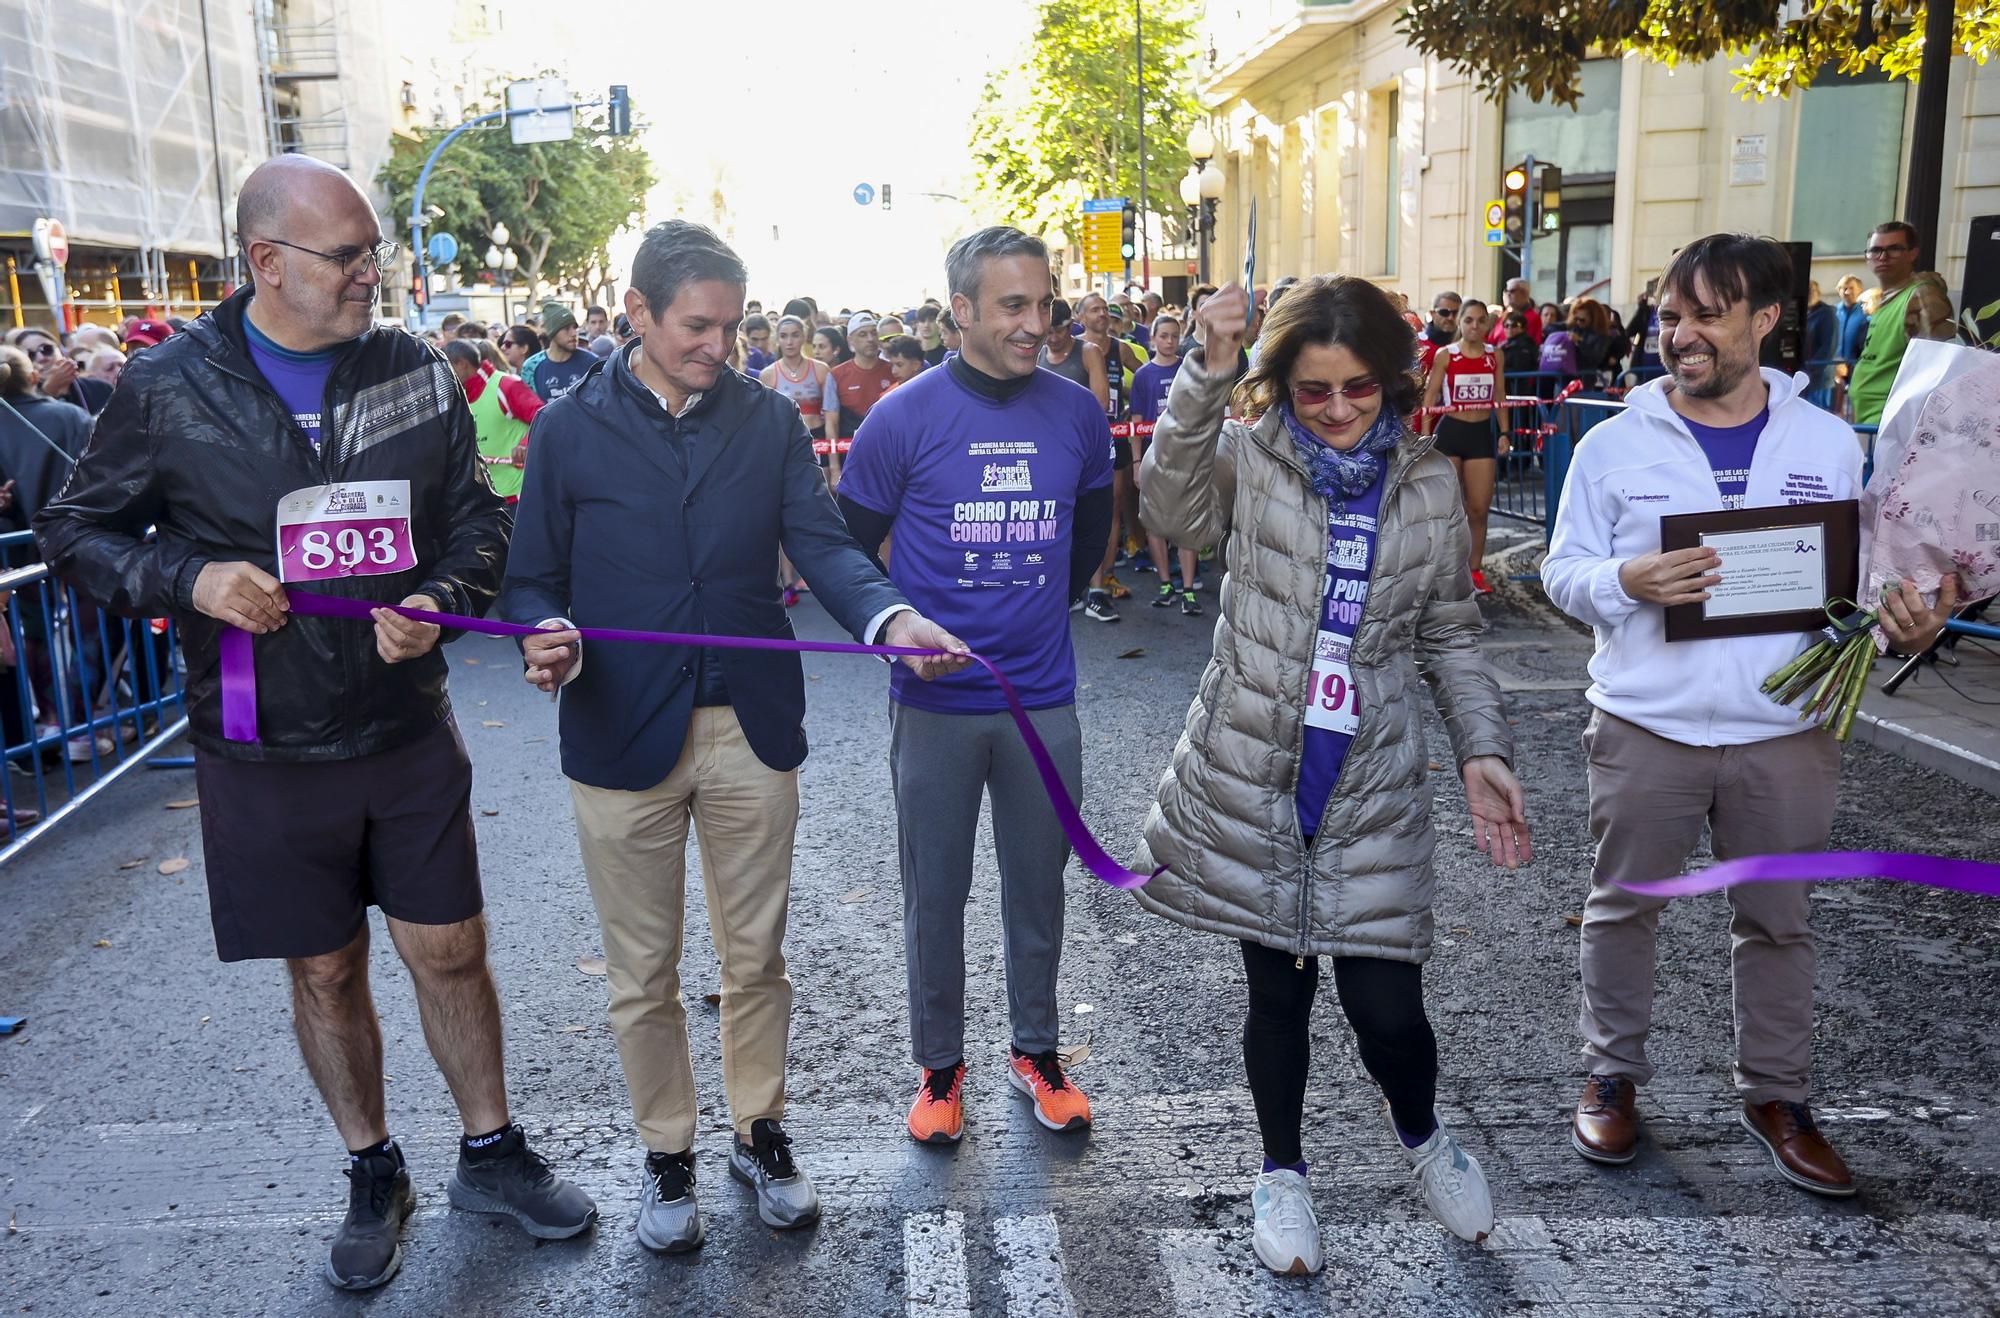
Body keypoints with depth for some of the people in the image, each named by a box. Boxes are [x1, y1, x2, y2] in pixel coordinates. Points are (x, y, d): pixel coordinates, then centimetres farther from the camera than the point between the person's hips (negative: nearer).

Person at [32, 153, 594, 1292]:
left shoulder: (416, 372, -1)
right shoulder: (170, 389, -6)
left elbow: (480, 519, 7)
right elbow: (78, 531, 3)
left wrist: (438, 602, -13)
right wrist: (190, 580, -16)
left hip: (408, 729, 1)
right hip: (267, 753, -1)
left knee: (451, 951, 8)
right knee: (326, 972, 12)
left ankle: (492, 1154, 29)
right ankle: (375, 1175, 33)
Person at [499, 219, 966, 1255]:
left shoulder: (769, 420, 3)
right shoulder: (570, 430, -1)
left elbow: (821, 542, -8)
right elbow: (532, 581, 0)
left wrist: (890, 617, -28)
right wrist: (546, 640, -23)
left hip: (750, 732, 1)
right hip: (623, 737, -1)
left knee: (756, 959, 15)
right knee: (644, 974, 13)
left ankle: (759, 1135, 37)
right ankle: (667, 1154, 34)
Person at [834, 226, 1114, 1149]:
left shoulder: (1077, 414, 0)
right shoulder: (904, 418, -9)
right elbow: (848, 545, 1)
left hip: (1044, 699, 2)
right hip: (936, 703, -2)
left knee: (1038, 884, 14)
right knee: (936, 892, 10)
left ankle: (1036, 1050, 33)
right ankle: (940, 1065, 27)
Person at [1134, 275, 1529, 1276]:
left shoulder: (1428, 486, 4)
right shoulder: (1250, 457, -4)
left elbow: (1448, 636, 11)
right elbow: (1173, 508, -27)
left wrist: (1483, 751, 0)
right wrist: (1206, 372, -37)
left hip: (1373, 790, 1)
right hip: (1252, 779, -1)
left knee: (1387, 1006, 1)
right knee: (1278, 992, 11)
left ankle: (1419, 1133, 36)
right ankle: (1281, 1169, 37)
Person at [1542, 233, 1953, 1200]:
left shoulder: (1828, 444, 4)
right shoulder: (1616, 444, -1)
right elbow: (1563, 571, -1)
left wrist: (1903, 620, -10)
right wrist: (1627, 581, -21)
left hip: (1786, 735, 1)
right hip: (1647, 729, -1)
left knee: (1776, 920, 13)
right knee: (1622, 908, 10)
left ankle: (1776, 1096, 31)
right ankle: (1612, 1077, 29)